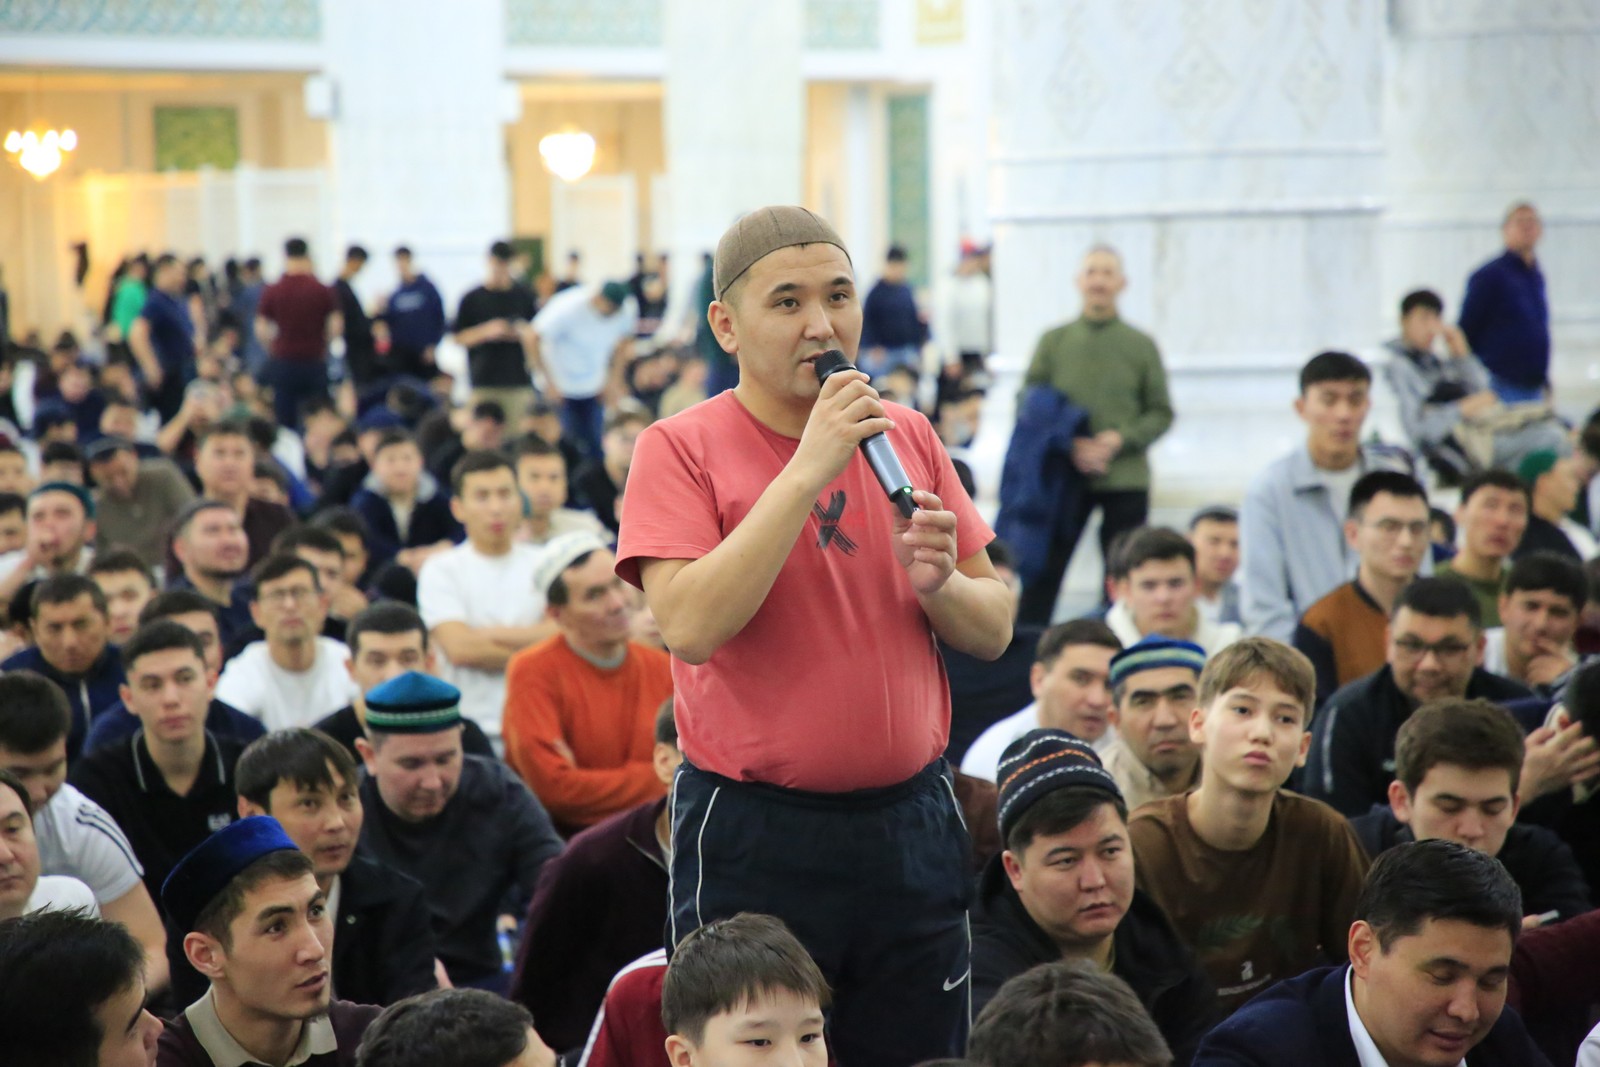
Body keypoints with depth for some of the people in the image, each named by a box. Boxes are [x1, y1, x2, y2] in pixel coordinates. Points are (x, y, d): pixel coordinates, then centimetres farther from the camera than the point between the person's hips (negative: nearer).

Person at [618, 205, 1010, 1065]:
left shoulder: (907, 436, 7)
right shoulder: (681, 448, -6)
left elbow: (993, 632, 11)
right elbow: (691, 626, -21)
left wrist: (939, 582, -12)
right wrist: (809, 468, -20)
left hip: (911, 824, 4)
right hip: (753, 834, -4)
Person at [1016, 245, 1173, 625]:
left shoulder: (1142, 345, 5)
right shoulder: (1054, 341, 5)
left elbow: (1161, 413, 6)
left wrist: (1121, 439, -12)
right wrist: (1068, 445, -12)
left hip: (1126, 480, 0)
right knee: (1043, 571, -1)